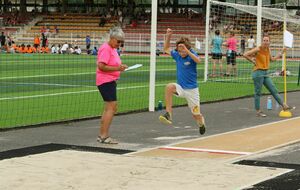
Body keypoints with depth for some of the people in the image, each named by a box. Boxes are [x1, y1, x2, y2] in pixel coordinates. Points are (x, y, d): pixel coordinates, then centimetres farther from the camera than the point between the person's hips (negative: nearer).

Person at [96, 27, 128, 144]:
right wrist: (117, 68, -23)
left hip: (111, 81, 11)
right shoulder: (105, 49, -14)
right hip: (105, 81, -11)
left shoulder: (113, 49, 16)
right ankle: (104, 136, -13)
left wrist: (120, 67, 6)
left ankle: (101, 135, 19)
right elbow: (101, 66, -22)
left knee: (108, 108, 14)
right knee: (112, 107, -14)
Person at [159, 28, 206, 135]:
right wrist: (168, 36, 2)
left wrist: (186, 50, -47)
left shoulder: (192, 55, -13)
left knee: (196, 115, 5)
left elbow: (198, 60, -37)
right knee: (169, 87, -31)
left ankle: (201, 124, 44)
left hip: (192, 89, -3)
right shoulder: (177, 55, 0)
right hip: (180, 87, 3)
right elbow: (166, 49, 17)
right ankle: (168, 115, -32)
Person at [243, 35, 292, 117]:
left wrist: (281, 53, 24)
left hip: (265, 73, 7)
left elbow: (272, 59, 26)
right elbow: (245, 54, -16)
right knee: (258, 92, -1)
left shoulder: (268, 49, 10)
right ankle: (258, 111, 5)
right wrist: (253, 61, -9)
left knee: (274, 90, 9)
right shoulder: (258, 49, -12)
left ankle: (284, 105, 13)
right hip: (258, 72, -7)